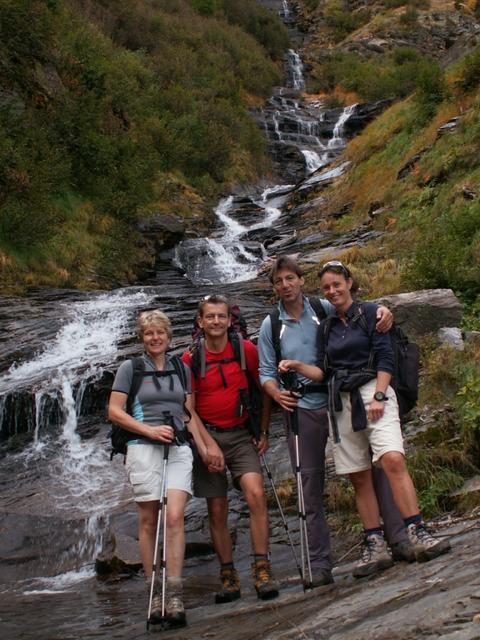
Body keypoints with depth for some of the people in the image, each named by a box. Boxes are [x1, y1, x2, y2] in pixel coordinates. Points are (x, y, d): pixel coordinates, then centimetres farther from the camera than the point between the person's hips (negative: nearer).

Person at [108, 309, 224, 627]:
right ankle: (154, 591, 7)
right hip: (143, 448, -1)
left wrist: (205, 448, 6)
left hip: (179, 448, 2)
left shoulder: (182, 369, 15)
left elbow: (190, 413, 15)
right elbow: (114, 411, 0)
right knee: (149, 521, 0)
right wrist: (149, 430, -11)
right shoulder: (130, 368, 6)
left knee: (175, 517, -13)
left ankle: (174, 593, -13)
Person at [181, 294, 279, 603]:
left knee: (256, 494, -19)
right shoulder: (190, 359, -4)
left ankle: (262, 569, -12)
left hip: (241, 435, 0)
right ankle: (229, 575, 14)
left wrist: (264, 433, 6)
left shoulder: (246, 350, -2)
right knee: (217, 510, 3)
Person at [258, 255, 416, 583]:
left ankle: (399, 539, 3)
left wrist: (383, 311, -15)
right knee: (310, 486, 4)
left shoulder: (325, 309, 2)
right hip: (302, 411, 1)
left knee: (373, 466, -6)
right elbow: (266, 372, 7)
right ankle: (320, 564, 12)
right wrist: (277, 394, -14)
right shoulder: (270, 326, 6)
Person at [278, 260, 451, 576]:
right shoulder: (326, 327, 18)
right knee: (359, 477, 1)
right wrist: (298, 366, -3)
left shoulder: (370, 312, 3)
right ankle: (376, 546, 3)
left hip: (372, 392, -5)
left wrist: (379, 396, -14)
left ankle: (419, 534, -24)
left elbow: (385, 358, -4)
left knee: (393, 459, -24)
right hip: (341, 402, 5)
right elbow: (323, 372, 14)